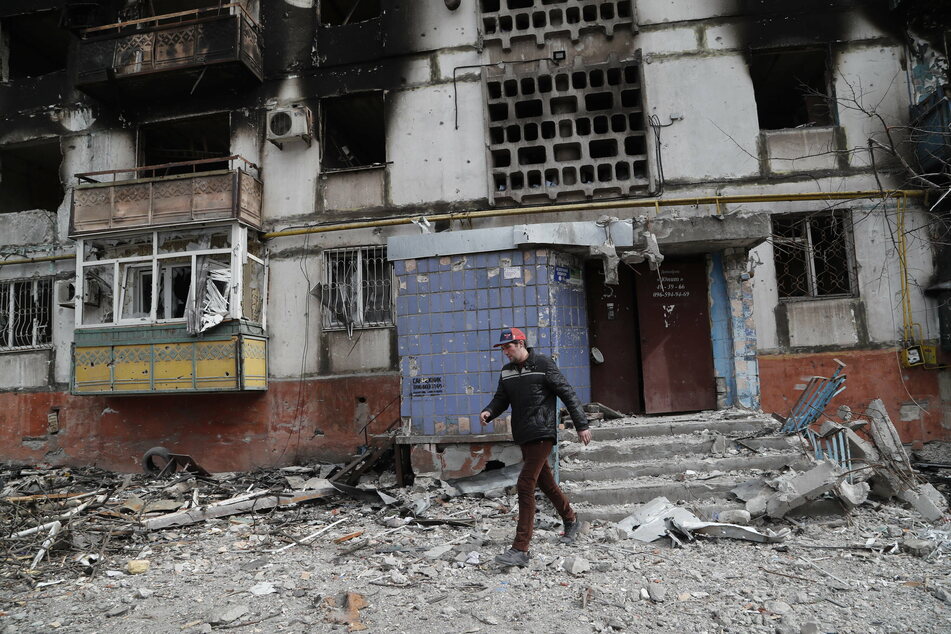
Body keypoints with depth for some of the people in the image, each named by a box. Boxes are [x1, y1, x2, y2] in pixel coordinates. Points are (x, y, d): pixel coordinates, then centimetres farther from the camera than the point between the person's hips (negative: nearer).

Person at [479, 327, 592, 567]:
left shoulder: (543, 364, -9)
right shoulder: (507, 371, 10)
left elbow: (567, 394, -7)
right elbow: (501, 399, 13)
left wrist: (582, 425, -8)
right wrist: (488, 412, -10)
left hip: (542, 434, -7)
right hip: (523, 436, 7)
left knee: (525, 486, -14)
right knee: (545, 482, 19)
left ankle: (521, 549, -10)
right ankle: (570, 520, 44)